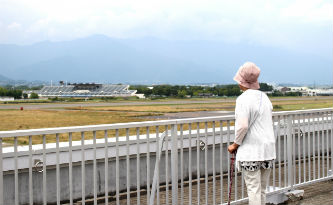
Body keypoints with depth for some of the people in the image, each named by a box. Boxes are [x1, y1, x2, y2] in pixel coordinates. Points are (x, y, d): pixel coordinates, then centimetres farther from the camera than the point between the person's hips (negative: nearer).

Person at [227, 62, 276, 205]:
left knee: (254, 190, -3)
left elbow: (243, 125, -19)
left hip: (251, 151, -7)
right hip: (268, 150, 7)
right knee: (262, 190, 13)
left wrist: (235, 144, -5)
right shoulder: (264, 97, 11)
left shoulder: (244, 99, -12)